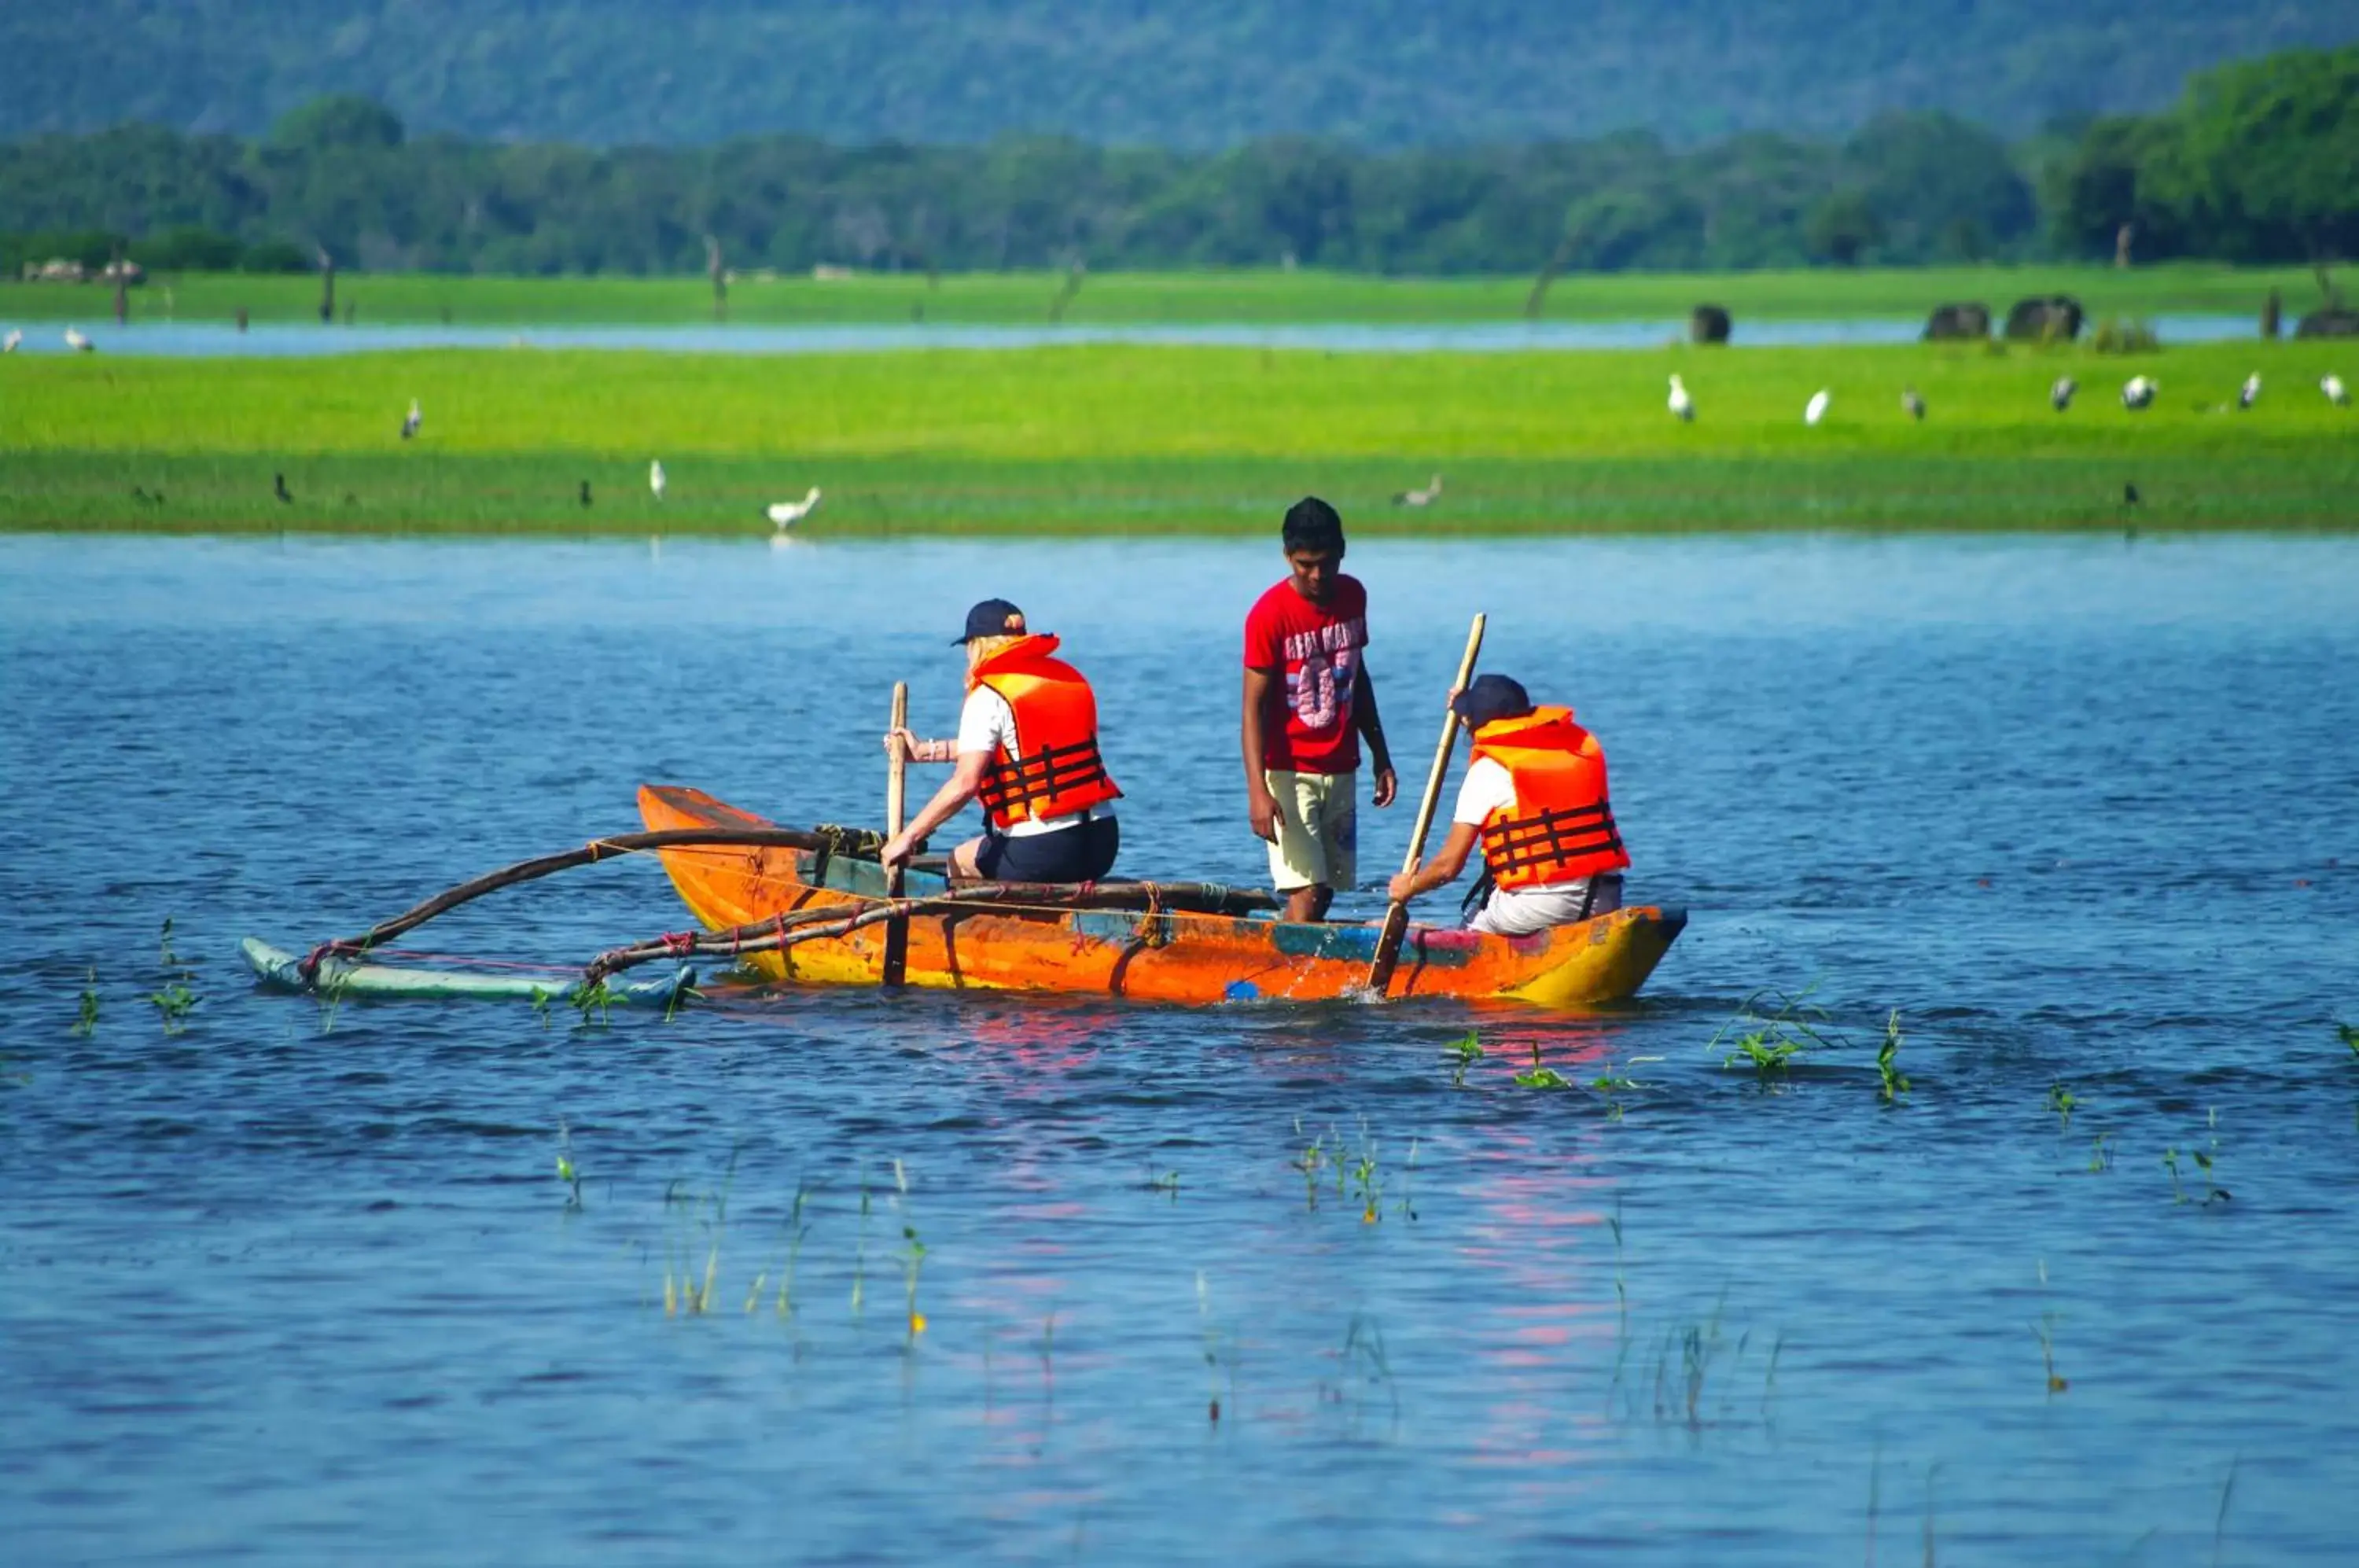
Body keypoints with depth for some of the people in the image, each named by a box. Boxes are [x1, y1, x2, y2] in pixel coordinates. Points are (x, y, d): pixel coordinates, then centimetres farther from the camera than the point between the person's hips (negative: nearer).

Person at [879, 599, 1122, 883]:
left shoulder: (989, 697, -7)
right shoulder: (1069, 678, 15)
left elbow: (965, 783, -17)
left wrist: (908, 838, -10)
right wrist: (924, 751, 32)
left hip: (1040, 853, -6)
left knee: (958, 861, 24)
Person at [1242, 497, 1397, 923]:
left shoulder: (1352, 596, 6)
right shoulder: (1270, 614, -13)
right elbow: (1254, 707, -15)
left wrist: (1381, 757, 18)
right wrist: (1258, 791, -24)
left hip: (1341, 771, 6)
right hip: (1290, 772, -6)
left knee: (1325, 892, 6)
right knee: (1305, 895, -14)